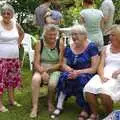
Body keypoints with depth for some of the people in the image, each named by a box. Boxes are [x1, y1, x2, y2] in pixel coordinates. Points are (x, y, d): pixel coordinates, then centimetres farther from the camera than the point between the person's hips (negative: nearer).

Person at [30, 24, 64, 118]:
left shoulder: (60, 43, -6)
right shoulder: (40, 44, -3)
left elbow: (61, 63, -7)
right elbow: (36, 63, -6)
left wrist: (47, 69, -17)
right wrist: (42, 72, -24)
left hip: (55, 70, -1)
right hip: (41, 70, 1)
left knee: (52, 83, -31)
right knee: (35, 79, -31)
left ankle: (50, 102, 1)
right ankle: (35, 107, -20)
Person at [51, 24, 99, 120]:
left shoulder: (91, 47, -7)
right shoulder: (68, 48, 8)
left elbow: (94, 69, -10)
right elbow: (63, 65, 6)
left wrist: (78, 72, -22)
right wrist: (70, 70, -16)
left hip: (87, 75, -3)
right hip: (73, 75, 4)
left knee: (81, 79, -34)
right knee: (64, 76, -27)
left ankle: (86, 108, -19)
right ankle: (59, 106, -21)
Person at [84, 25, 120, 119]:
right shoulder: (106, 49, 18)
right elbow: (101, 66, 8)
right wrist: (102, 76, -12)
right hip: (104, 75, 4)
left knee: (104, 91, -33)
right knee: (88, 89, -25)